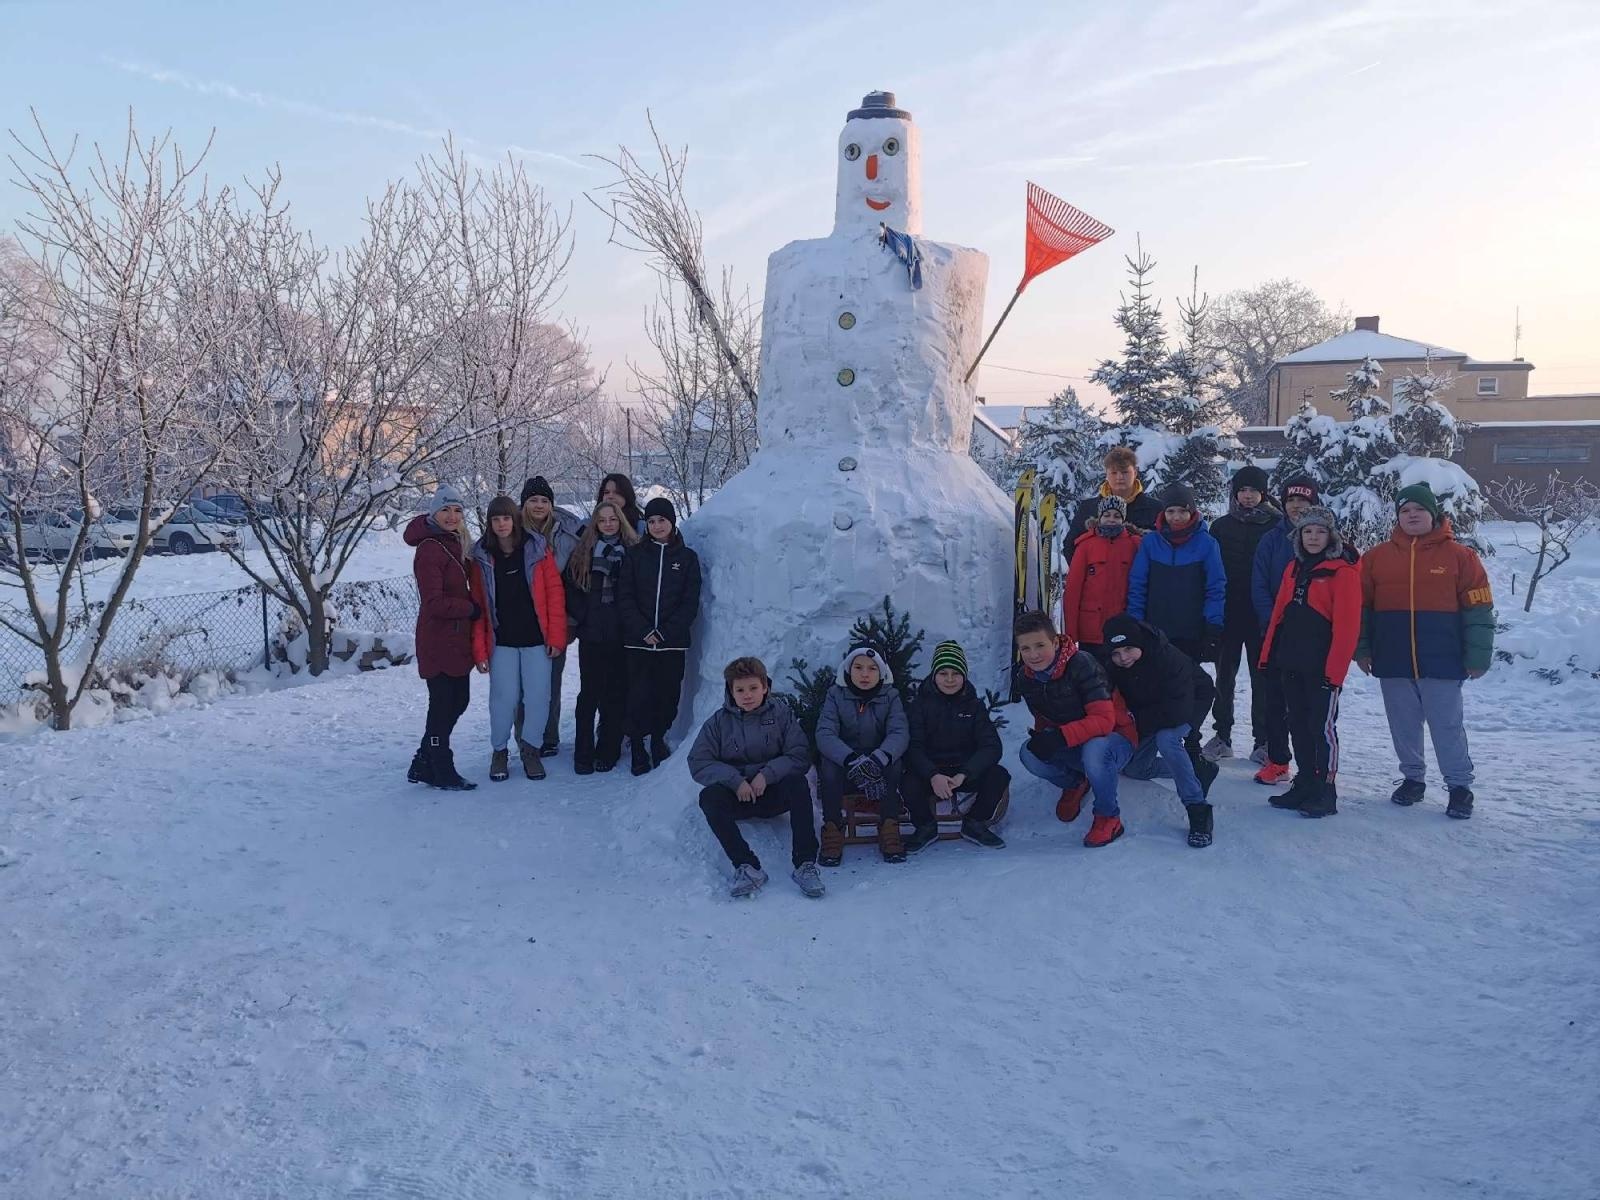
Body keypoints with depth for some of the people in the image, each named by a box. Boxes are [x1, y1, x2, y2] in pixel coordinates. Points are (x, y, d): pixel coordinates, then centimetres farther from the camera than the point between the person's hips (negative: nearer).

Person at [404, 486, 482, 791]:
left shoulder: (456, 544, 12)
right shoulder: (430, 550, -16)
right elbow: (434, 602, -21)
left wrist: (471, 607, 4)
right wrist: (472, 609, -10)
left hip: (457, 638, 9)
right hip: (438, 642, -9)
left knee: (458, 700, 16)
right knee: (443, 705, 1)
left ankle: (423, 765, 27)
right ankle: (442, 772, 14)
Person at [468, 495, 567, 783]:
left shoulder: (537, 549, 0)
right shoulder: (481, 556, 3)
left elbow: (555, 594, -1)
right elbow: (478, 606, 3)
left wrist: (556, 636, -7)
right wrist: (480, 649, -3)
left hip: (536, 640, 0)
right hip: (501, 642, 0)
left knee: (538, 699, 0)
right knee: (504, 699, -1)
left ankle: (530, 750, 19)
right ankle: (499, 751, 19)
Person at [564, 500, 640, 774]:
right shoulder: (583, 554, 7)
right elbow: (570, 588, 8)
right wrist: (580, 617, -2)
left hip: (621, 636, -1)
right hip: (592, 635, 1)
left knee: (616, 694, 5)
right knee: (589, 694, 3)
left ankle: (608, 751, 14)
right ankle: (583, 754, 8)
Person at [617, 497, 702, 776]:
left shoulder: (687, 557, 5)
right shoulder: (634, 555, 6)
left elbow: (691, 603, 1)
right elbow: (624, 597, 1)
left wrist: (665, 632, -9)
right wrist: (644, 631, -11)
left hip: (673, 642, 0)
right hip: (638, 640, 0)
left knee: (668, 695, 5)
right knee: (639, 695, -2)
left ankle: (658, 739, 23)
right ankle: (638, 746, 10)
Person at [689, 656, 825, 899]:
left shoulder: (781, 713, 3)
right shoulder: (718, 721, 4)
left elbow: (801, 757, -5)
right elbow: (698, 763, -5)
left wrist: (767, 774, -19)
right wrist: (735, 780, -18)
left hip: (774, 794, -1)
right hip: (736, 795, 1)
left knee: (798, 784, -31)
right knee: (709, 797, -29)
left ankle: (805, 865, -34)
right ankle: (746, 866, -37)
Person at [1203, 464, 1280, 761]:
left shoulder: (1275, 526, 1)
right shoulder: (1221, 527, 7)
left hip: (1262, 615, -2)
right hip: (1228, 614, 2)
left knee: (1262, 676, 4)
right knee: (1224, 675, 8)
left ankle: (1263, 739, 11)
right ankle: (1222, 735, 17)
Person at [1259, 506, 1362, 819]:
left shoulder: (1343, 571, -8)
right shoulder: (1294, 569, 14)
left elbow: (1347, 625, -14)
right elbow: (1279, 614, 16)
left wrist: (1335, 669, -18)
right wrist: (1269, 653, 10)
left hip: (1322, 666, -7)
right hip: (1291, 663, 7)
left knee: (1322, 726, -2)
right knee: (1298, 725, 12)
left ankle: (1326, 791, 6)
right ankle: (1305, 784, 21)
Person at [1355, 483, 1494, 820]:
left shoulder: (1459, 556, 0)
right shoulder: (1377, 557, 6)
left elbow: (1478, 610, 0)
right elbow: (1360, 606, 10)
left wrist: (1477, 657, -4)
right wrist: (1362, 649, 5)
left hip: (1442, 662, -3)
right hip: (1392, 663, 3)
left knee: (1448, 725, 2)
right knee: (1403, 725, 12)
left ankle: (1460, 786, 14)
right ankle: (1413, 778, 27)